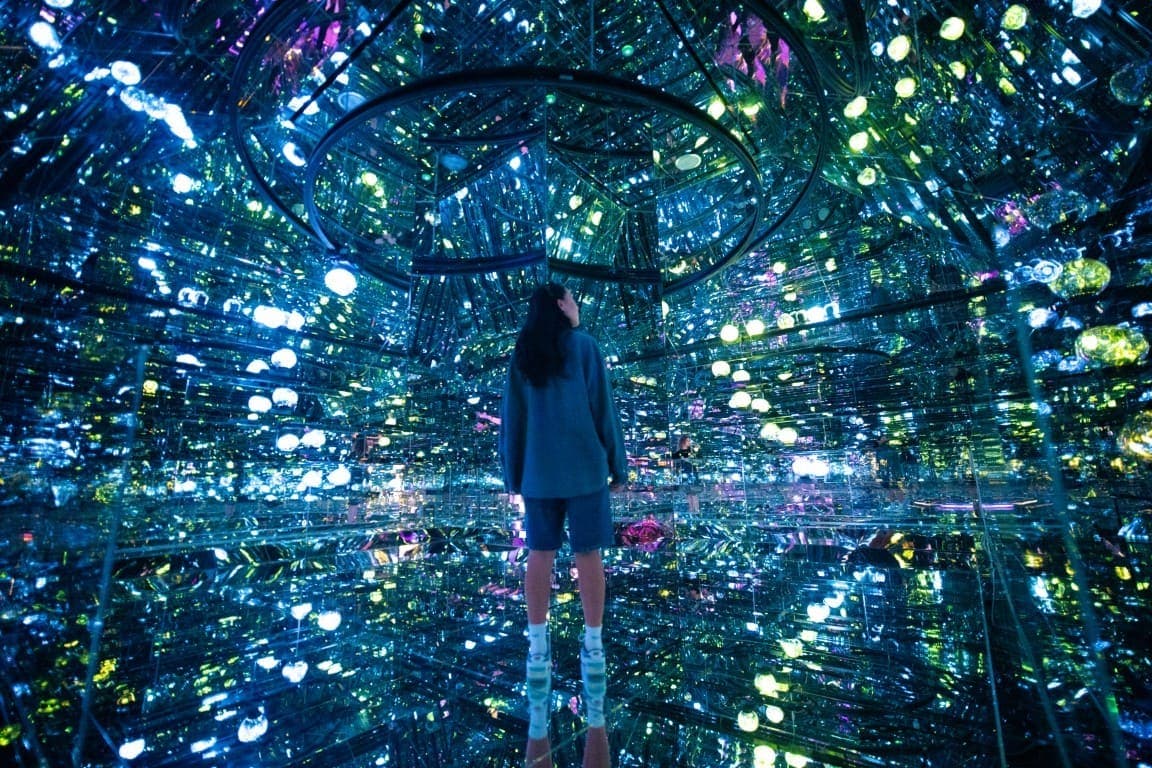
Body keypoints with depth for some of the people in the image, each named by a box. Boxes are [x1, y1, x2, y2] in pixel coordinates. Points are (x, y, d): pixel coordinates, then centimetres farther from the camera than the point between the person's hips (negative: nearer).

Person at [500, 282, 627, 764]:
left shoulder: (522, 354, 8)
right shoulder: (584, 346, -2)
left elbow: (511, 418, 7)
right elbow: (603, 410, -5)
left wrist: (512, 474, 12)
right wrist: (618, 466, 1)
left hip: (538, 471, 3)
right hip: (583, 467, -3)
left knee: (540, 553, 10)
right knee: (587, 553, 5)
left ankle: (538, 643, 17)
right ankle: (593, 642, 14)